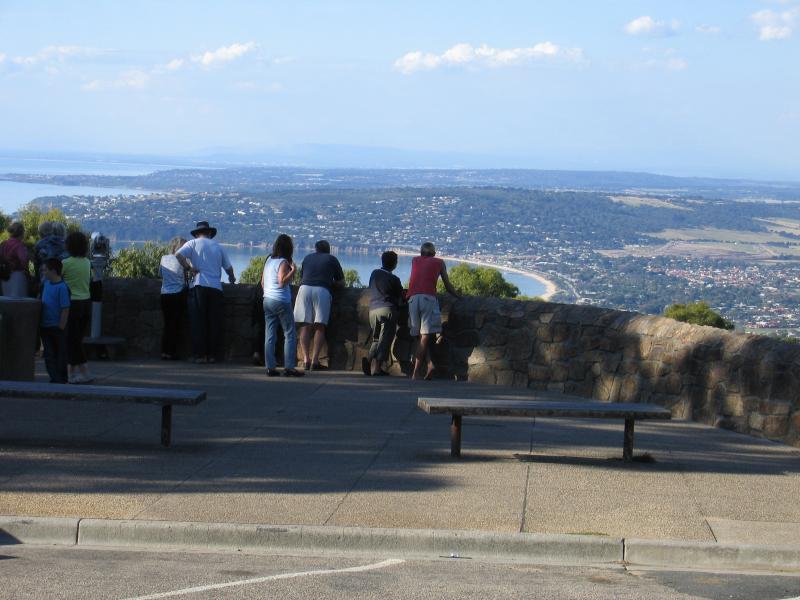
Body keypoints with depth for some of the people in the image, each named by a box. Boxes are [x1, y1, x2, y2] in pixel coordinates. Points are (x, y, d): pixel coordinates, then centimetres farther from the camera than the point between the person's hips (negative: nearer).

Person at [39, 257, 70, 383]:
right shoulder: (46, 283, 6)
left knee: (60, 354, 6)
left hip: (57, 327, -7)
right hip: (45, 326, 7)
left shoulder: (62, 287, -18)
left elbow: (65, 309, -18)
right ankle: (55, 378, 9)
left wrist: (61, 327, -17)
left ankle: (61, 378, 16)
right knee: (49, 354, 6)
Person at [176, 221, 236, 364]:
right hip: (216, 287, 2)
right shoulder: (218, 247, 15)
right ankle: (212, 354, 6)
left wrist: (189, 268, -1)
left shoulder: (193, 243, 6)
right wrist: (232, 278, 38)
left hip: (198, 286, -2)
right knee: (214, 322, 6)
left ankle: (200, 354, -3)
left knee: (198, 321, 0)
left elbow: (178, 255, -10)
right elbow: (228, 267, 19)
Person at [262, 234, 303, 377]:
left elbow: (263, 282, 16)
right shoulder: (283, 263, -11)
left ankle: (270, 367, 3)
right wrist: (293, 271, -16)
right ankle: (289, 367, -6)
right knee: (290, 335, -1)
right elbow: (282, 282, -20)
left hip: (267, 300, 7)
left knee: (270, 335, 6)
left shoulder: (269, 261, 10)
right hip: (281, 301, -7)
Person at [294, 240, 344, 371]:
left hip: (305, 288, 2)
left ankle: (306, 359, -9)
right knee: (320, 327, -1)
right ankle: (315, 360, -11)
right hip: (322, 291, -2)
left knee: (305, 326, 2)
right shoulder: (332, 259, 19)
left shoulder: (308, 258, 25)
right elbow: (341, 283, 21)